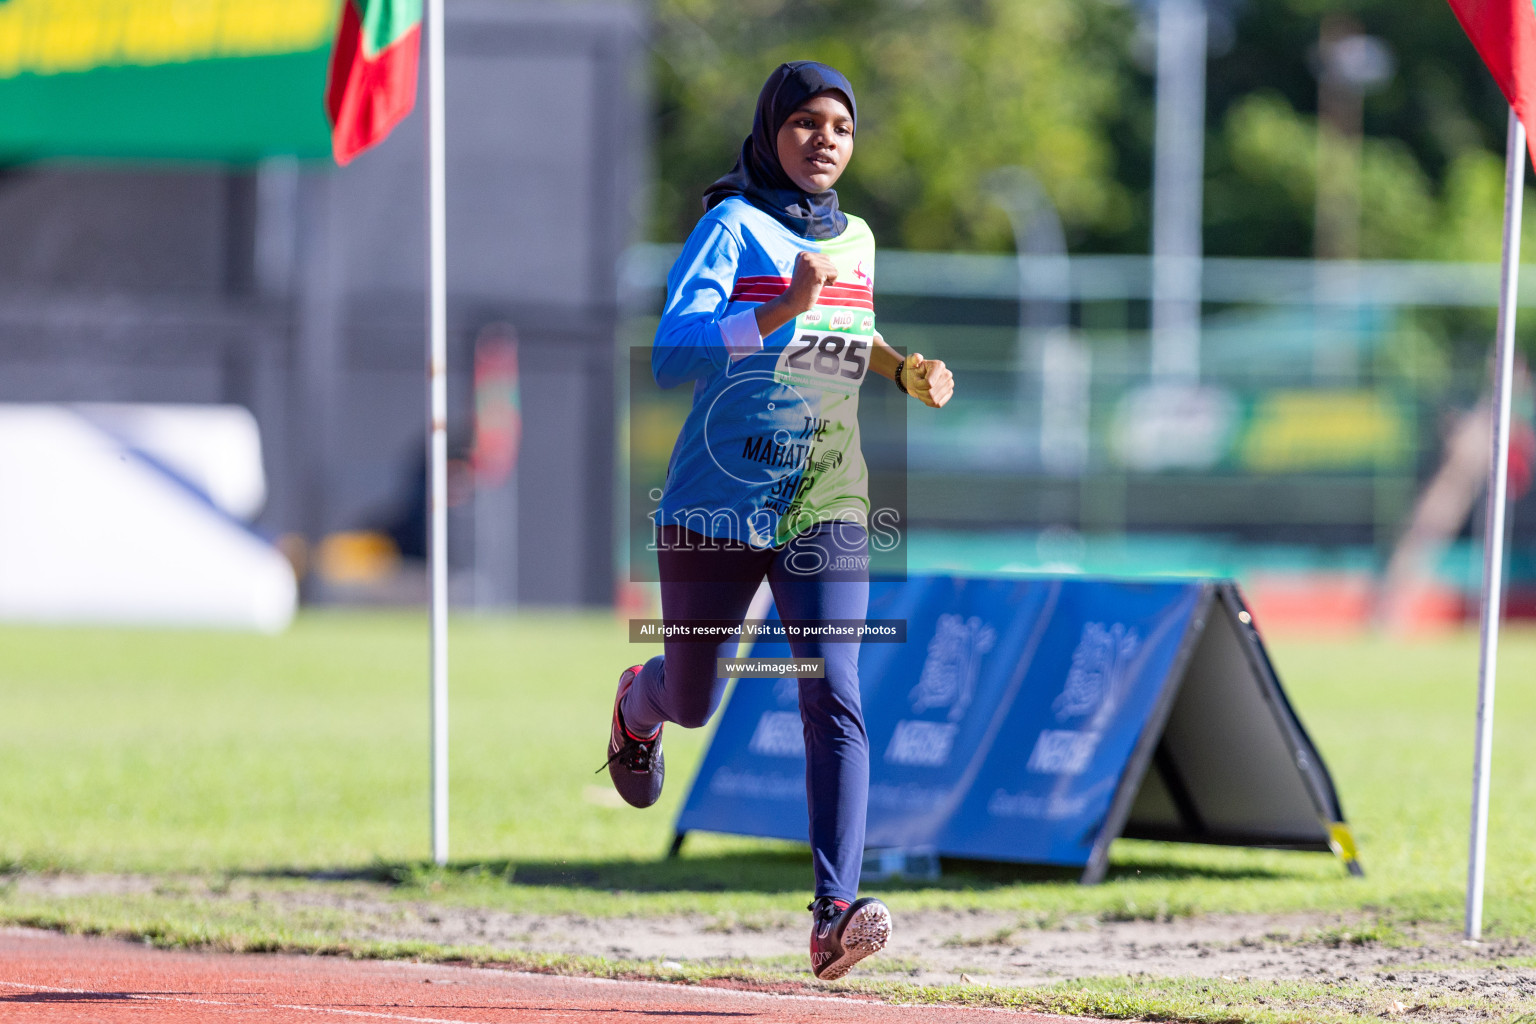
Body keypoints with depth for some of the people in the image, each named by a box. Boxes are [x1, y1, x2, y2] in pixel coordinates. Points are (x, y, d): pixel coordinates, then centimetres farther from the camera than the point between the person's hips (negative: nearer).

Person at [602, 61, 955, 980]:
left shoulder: (856, 241, 10)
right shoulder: (733, 227, -9)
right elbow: (671, 358, -22)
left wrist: (906, 369, 8)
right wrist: (782, 310, -33)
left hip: (825, 514, 3)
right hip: (718, 508, -3)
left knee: (835, 698, -16)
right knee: (694, 701, 15)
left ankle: (836, 914, -22)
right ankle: (638, 703, 54)